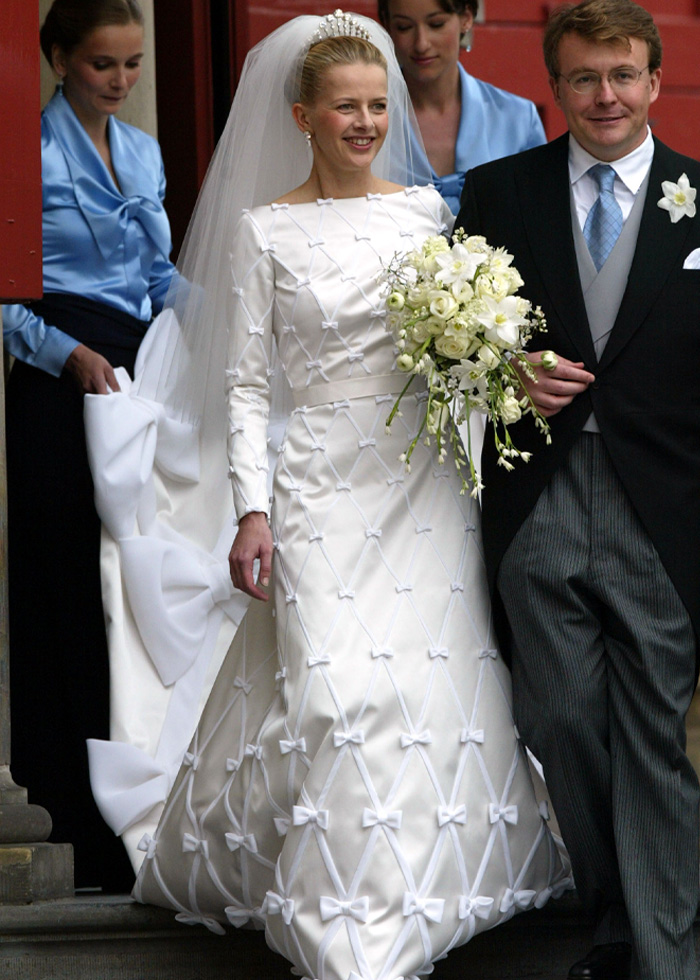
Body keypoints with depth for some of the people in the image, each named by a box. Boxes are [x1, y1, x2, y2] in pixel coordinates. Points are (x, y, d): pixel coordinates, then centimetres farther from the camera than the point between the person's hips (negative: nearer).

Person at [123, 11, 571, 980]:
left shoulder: (427, 208, 7)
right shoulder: (266, 231, 1)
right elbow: (248, 384, 0)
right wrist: (251, 512, -7)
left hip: (430, 483, 3)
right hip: (326, 488, -2)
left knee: (443, 681, 0)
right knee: (342, 692, -9)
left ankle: (423, 891, 14)